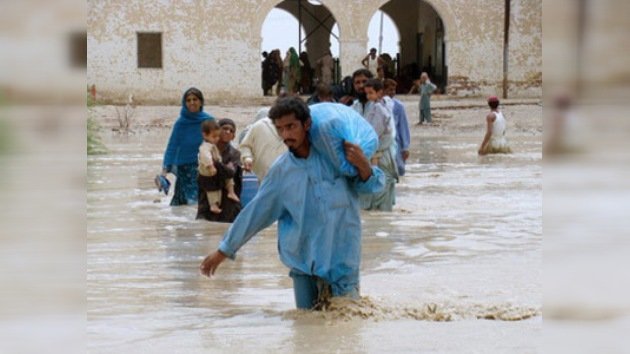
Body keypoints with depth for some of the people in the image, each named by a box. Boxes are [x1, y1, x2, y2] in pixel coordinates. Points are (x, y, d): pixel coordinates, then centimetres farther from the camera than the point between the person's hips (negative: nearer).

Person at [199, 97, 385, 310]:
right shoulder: (281, 170, 4)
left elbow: (373, 186, 4)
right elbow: (256, 212, 11)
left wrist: (363, 165, -18)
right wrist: (224, 250, 14)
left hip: (341, 259, -2)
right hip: (303, 263, 2)